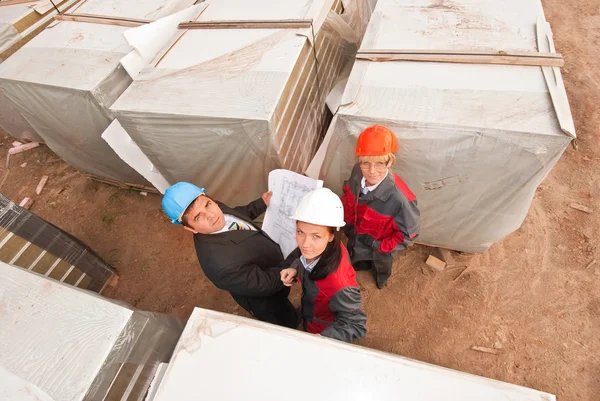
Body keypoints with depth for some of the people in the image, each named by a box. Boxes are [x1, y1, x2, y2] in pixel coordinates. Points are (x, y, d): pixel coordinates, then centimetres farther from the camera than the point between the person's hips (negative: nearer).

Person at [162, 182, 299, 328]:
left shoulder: (215, 209, -23)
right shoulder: (219, 262, -46)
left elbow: (237, 214, 2)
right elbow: (265, 284, -33)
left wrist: (263, 203, -6)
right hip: (267, 298, -6)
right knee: (290, 322, 25)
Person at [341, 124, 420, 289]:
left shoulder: (399, 197, -44)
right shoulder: (357, 173, -29)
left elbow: (408, 233, -27)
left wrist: (382, 247, -19)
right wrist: (347, 223, -1)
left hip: (379, 244, -3)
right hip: (356, 234, 3)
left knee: (381, 265, 34)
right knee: (355, 257, 37)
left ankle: (381, 278, 71)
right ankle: (360, 265, 74)